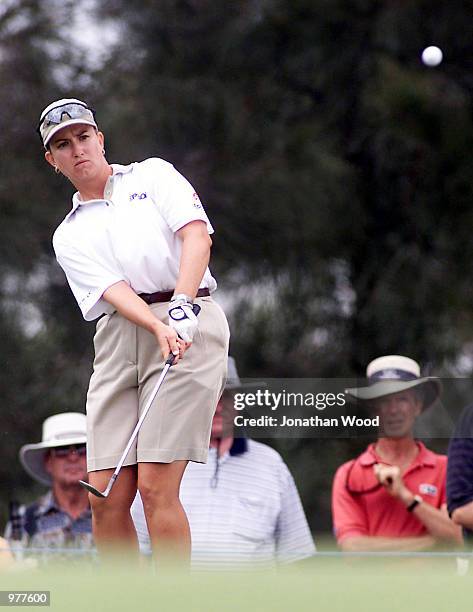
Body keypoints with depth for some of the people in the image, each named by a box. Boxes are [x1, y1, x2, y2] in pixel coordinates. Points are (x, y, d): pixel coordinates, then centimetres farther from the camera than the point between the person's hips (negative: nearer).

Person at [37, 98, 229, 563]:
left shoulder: (153, 175, 16)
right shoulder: (69, 236, 20)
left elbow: (196, 234, -1)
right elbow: (112, 290, 1)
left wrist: (183, 304, -19)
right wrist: (159, 329, -19)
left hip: (189, 322, -4)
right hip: (118, 337, 4)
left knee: (156, 486, -15)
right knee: (106, 498, -5)